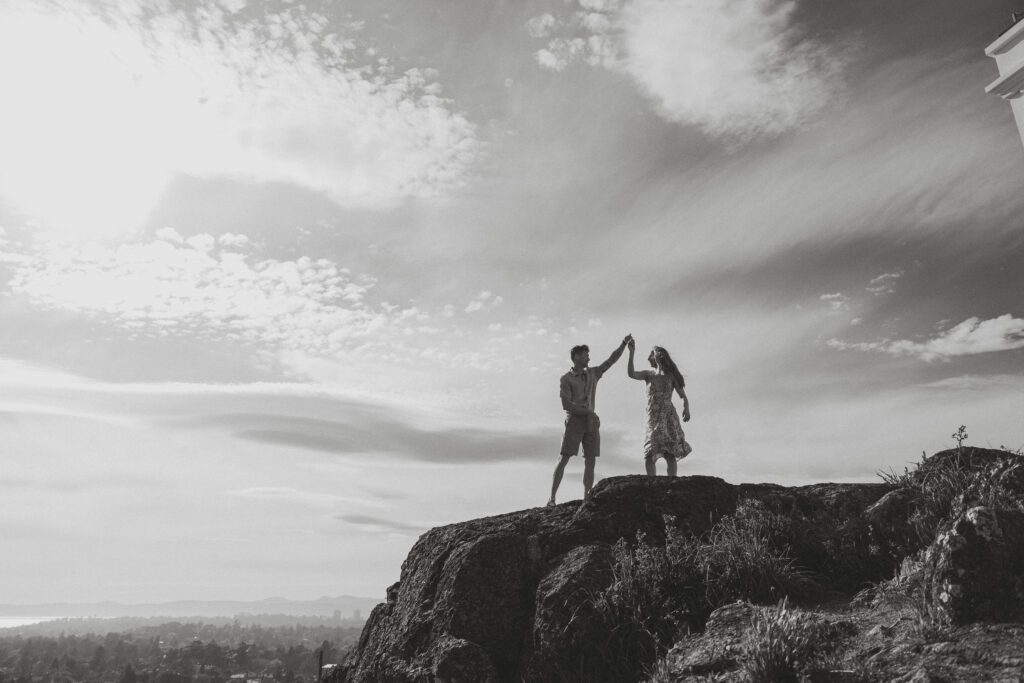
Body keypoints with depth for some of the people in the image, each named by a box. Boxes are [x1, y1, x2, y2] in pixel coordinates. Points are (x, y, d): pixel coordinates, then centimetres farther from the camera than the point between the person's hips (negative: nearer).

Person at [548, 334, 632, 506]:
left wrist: (624, 344, -1)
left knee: (590, 462, -1)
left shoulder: (593, 373, 15)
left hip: (591, 423, 5)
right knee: (563, 459, -10)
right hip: (574, 421, -5)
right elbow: (566, 405, -12)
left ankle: (586, 500, 1)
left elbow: (612, 360, 12)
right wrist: (589, 412, -16)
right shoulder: (565, 379, -2)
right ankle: (551, 499, -8)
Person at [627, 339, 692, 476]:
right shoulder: (648, 374, 15)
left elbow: (684, 397, 4)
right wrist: (631, 353, -11)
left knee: (670, 455, -13)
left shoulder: (671, 376, 9)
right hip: (653, 420, 2)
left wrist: (686, 408, -17)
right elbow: (631, 374, -3)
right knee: (648, 455, -12)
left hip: (669, 417, -2)